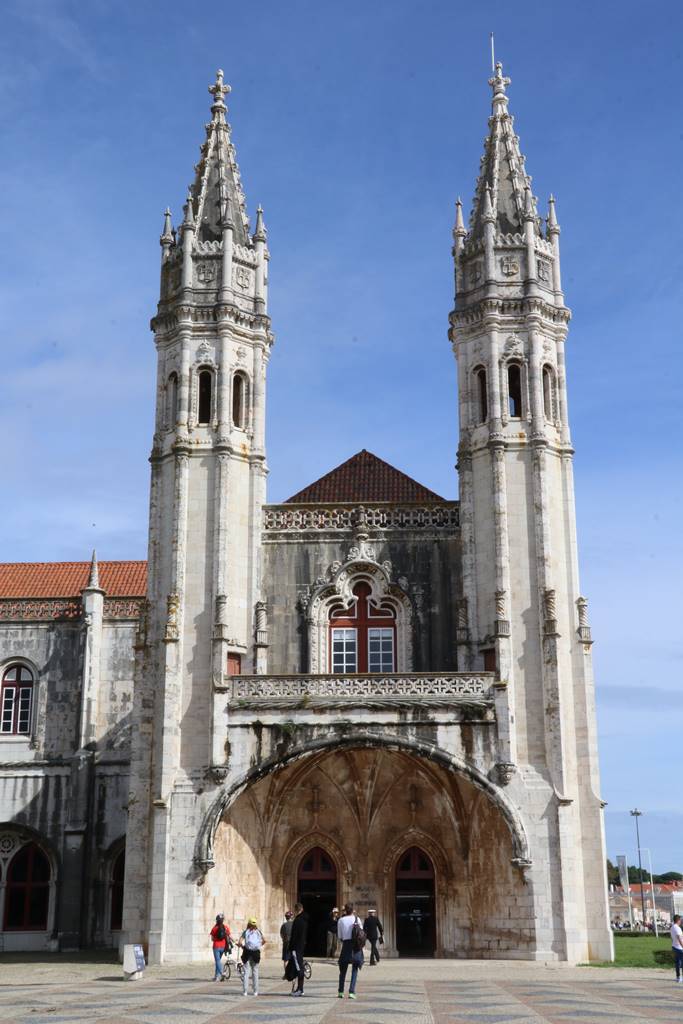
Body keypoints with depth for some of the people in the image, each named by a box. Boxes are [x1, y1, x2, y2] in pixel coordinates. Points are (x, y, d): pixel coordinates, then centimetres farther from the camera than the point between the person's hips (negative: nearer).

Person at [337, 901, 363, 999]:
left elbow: (339, 936, 4)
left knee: (343, 970, 13)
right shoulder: (356, 919, 0)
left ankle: (340, 992, 15)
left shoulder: (341, 920, 1)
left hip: (346, 945, 1)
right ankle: (351, 992, -6)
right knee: (354, 970, 3)